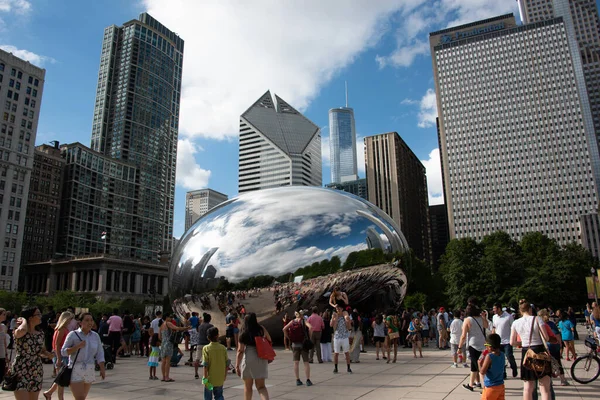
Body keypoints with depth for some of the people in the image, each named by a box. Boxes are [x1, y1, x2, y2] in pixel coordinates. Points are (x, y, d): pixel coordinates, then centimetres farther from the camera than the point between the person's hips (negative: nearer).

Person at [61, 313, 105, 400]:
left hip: (90, 371, 4)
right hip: (76, 371, -4)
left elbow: (99, 354, 6)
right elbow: (63, 352, -7)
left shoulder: (95, 336, 5)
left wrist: (102, 369, -2)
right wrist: (78, 346, -22)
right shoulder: (73, 335, -6)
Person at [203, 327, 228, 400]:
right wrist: (225, 375, 13)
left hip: (210, 378, -2)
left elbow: (206, 365, -15)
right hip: (220, 379, 2)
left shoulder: (206, 348, -11)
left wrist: (205, 378, -10)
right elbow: (227, 363, 0)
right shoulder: (223, 348, -4)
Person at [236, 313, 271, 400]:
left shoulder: (244, 334, -6)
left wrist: (237, 365, -7)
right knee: (261, 386, 8)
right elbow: (269, 340, 17)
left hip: (248, 360, -2)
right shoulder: (261, 329, 0)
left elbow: (240, 351, -10)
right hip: (262, 359, 2)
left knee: (247, 386, 16)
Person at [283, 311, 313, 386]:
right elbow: (310, 327, -25)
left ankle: (297, 380, 11)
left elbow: (284, 329, -5)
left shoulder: (292, 322, 2)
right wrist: (309, 337, -13)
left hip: (294, 344, 3)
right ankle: (308, 380, 4)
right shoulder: (304, 321, -7)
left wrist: (289, 337, 2)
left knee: (296, 362, 9)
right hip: (303, 343, -3)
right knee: (306, 362, 5)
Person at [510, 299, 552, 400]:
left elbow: (512, 343, 5)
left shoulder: (516, 323, 4)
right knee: (545, 387, 2)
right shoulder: (537, 319, -6)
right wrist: (538, 338, 10)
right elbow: (546, 338, -10)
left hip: (526, 353, 3)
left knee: (528, 388, 12)